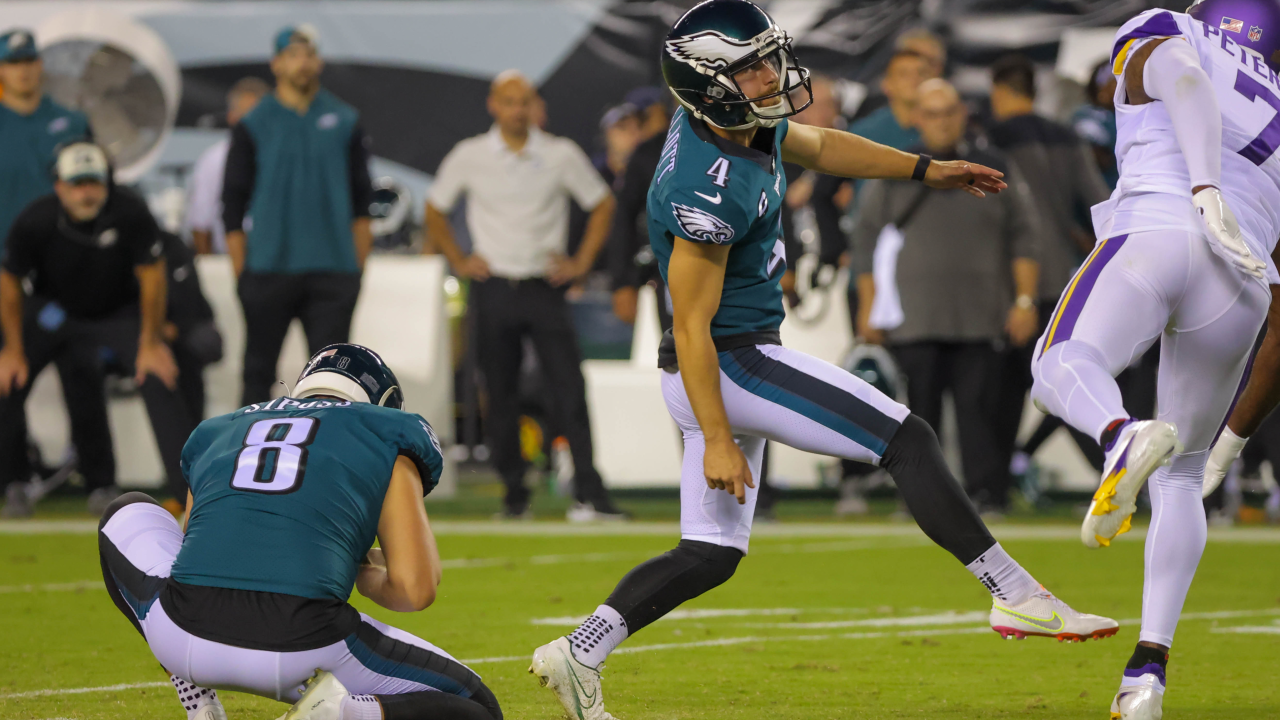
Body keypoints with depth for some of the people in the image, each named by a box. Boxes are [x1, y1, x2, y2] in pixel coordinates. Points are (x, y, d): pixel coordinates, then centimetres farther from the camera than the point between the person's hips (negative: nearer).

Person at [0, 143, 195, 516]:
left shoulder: (131, 213, -30)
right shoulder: (34, 221, -26)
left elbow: (152, 275, -15)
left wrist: (151, 342, -11)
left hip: (119, 313, -1)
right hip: (55, 311, 1)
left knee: (158, 379, -20)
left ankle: (191, 488, -13)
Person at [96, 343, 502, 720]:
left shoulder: (216, 433, 29)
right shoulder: (387, 441, 17)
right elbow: (414, 590, 7)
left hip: (186, 642, 3)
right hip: (303, 650, -3)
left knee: (128, 515, 36)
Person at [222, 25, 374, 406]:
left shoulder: (344, 121, 9)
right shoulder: (253, 126, 3)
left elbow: (361, 201, 10)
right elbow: (233, 206, 2)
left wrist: (359, 265, 3)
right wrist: (241, 274, -3)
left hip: (332, 271, 1)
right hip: (269, 271, -1)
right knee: (258, 372, 3)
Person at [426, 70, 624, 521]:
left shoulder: (561, 155, 1)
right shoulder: (469, 157, 3)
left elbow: (602, 204, 12)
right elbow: (435, 212, 15)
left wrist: (582, 261, 4)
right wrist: (458, 261, 6)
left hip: (545, 286, -1)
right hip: (494, 288, 1)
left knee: (570, 389, -11)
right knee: (501, 395, 3)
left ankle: (589, 491, -14)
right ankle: (514, 494, 12)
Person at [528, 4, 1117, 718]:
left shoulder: (746, 121, 3)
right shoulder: (711, 188, -25)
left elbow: (818, 146, 24)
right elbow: (691, 325, -22)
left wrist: (926, 169, 21)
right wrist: (718, 441, -19)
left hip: (737, 362, 10)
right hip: (732, 361, -10)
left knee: (710, 554, 14)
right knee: (908, 441, -8)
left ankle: (579, 654, 13)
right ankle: (1018, 595, -7)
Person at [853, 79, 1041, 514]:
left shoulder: (994, 172, 12)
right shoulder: (892, 175, 11)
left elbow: (1024, 238, 11)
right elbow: (867, 241, 12)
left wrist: (1024, 301, 2)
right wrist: (868, 308, 5)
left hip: (980, 319, 0)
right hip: (914, 322, 0)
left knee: (977, 405, -6)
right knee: (921, 409, -3)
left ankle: (987, 494, -5)